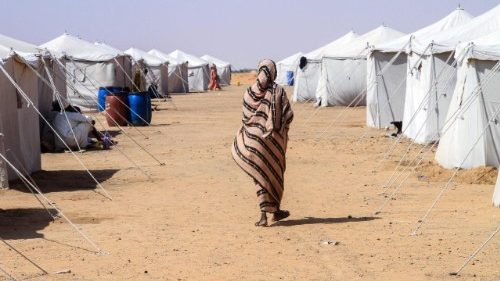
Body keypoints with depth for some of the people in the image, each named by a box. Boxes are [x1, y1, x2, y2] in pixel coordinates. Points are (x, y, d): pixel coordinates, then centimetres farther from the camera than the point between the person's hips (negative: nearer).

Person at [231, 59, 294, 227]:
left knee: (261, 175, 6)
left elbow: (245, 117, -1)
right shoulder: (278, 91, -8)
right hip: (275, 138, -1)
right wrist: (283, 129, 9)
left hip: (254, 137, 1)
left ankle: (263, 215, -4)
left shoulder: (250, 92, -4)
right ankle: (276, 210, 26)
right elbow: (288, 115, -10)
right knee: (276, 173, 17)